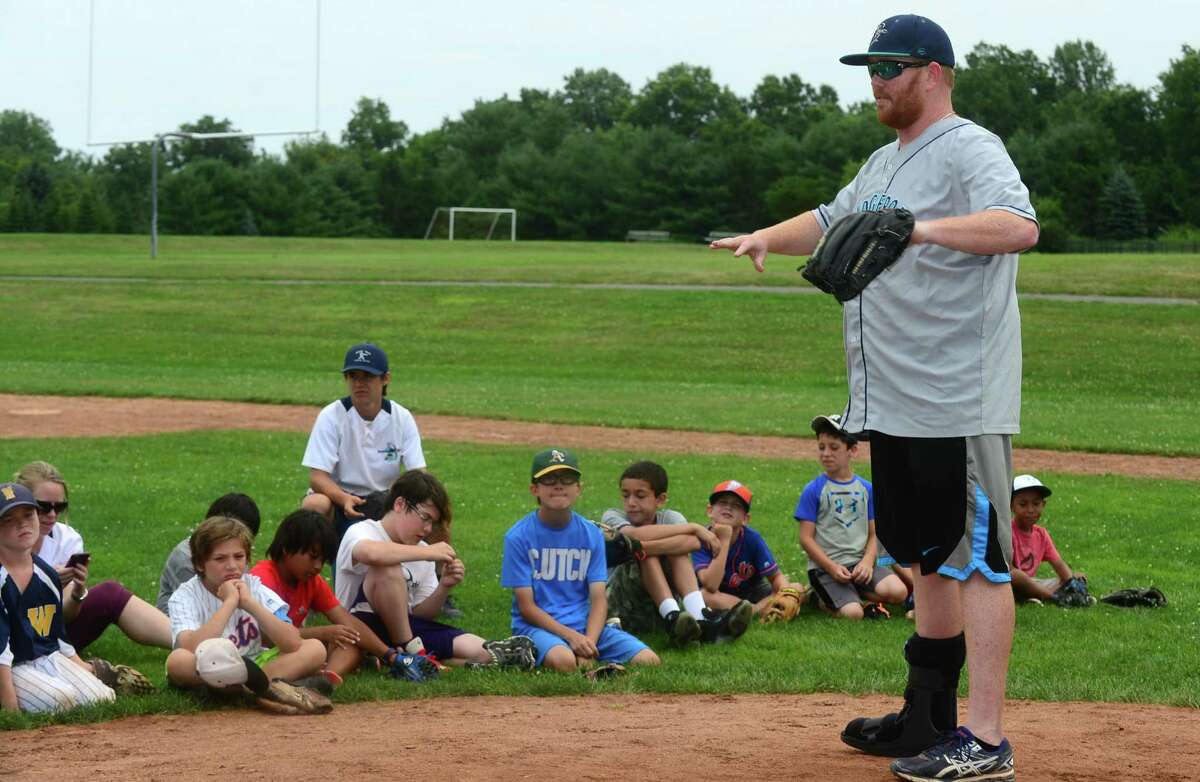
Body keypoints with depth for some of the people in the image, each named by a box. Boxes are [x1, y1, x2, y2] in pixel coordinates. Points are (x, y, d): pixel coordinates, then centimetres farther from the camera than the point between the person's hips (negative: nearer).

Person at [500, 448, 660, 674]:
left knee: (649, 661, -17)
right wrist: (571, 636, -19)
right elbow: (526, 607, -7)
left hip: (585, 624, 5)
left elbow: (599, 599, 1)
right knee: (564, 662, -40)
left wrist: (588, 641, -18)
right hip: (538, 625, -5)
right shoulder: (518, 536, -4)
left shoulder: (591, 534, 7)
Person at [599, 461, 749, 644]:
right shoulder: (612, 517, -4)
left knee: (678, 544, -16)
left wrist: (638, 546, -33)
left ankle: (700, 617, -34)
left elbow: (693, 542, -23)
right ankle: (672, 618, -37)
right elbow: (635, 536, -28)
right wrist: (692, 528, -22)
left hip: (654, 611, 2)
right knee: (644, 551, -23)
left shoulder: (669, 518, 1)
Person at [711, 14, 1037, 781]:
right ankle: (930, 719, 25)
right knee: (929, 557, 16)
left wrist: (924, 229, -42)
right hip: (893, 404, 10)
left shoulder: (970, 149, -11)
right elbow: (828, 222, 33)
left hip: (960, 407, -10)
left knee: (976, 560, -10)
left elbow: (1020, 226, -28)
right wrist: (769, 237, 12)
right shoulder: (885, 164, 20)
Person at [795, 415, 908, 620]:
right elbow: (806, 538, -3)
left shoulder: (866, 489, 10)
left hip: (860, 563, 4)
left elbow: (873, 534, 10)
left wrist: (867, 562, -9)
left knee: (897, 591, -23)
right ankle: (823, 600, 6)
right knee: (852, 613, -26)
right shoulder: (813, 490, -1)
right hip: (824, 566, -4)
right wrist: (832, 567, -14)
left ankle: (850, 593, 1)